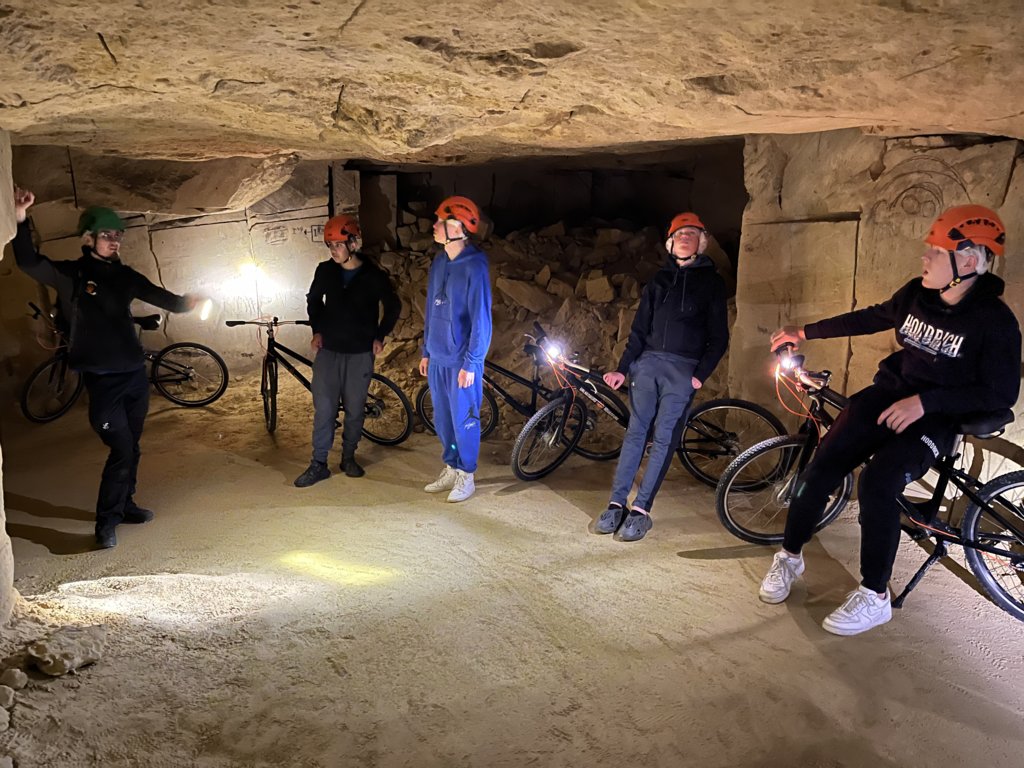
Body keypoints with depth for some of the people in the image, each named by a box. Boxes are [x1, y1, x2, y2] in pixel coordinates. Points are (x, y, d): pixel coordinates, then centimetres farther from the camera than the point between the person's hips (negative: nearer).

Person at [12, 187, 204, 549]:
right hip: (102, 379, -5)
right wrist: (21, 220, -34)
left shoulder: (124, 275, 8)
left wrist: (185, 302, -16)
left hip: (135, 373, 6)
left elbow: (160, 297, 7)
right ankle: (106, 521, 4)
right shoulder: (71, 275, -5)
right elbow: (29, 263, -19)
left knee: (131, 448, 14)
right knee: (121, 450, -10)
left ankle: (125, 504, 31)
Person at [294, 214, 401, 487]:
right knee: (323, 408, 0)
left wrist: (380, 336, 4)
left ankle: (349, 457, 25)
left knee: (355, 409, 8)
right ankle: (318, 464, 8)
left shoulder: (374, 276, -8)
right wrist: (317, 330, 9)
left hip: (360, 353, -1)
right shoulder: (325, 271, -1)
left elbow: (393, 306, 7)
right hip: (328, 350, 2)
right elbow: (313, 299, 18)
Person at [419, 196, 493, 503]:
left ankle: (466, 476, 19)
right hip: (437, 358, 7)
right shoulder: (439, 263, 8)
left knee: (464, 420, 4)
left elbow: (481, 319, -15)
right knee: (442, 419, 15)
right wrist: (426, 351, 16)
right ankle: (451, 469, 30)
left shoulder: (474, 267, -15)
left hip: (461, 361, -7)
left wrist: (471, 363, -16)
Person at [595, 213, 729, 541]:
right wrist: (622, 368, 6)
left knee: (664, 437, -6)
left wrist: (701, 375, -8)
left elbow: (718, 336, 3)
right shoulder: (660, 279, 14)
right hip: (647, 362, 3)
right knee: (635, 432, -1)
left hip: (683, 368, -3)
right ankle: (617, 502, 2)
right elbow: (640, 329, 13)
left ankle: (641, 509, -3)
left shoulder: (712, 281, 6)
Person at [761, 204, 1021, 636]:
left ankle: (874, 596, -12)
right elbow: (872, 318, 17)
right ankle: (790, 557, 8)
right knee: (822, 468, -13)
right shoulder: (917, 294, 1)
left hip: (935, 417, -5)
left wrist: (925, 402, -24)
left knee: (877, 482, -28)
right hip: (889, 393, 5)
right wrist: (805, 333, 20)